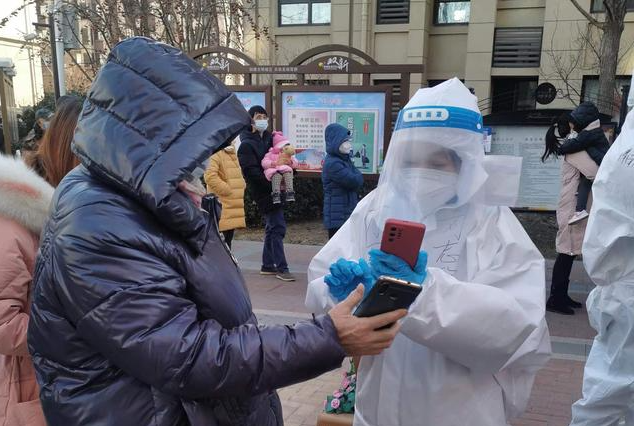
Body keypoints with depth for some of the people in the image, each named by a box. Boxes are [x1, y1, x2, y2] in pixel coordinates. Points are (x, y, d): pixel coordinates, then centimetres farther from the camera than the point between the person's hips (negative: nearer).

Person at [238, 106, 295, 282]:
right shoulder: (246, 144, -10)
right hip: (264, 193, -8)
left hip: (275, 190, 8)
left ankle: (268, 265, 24)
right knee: (277, 228, -8)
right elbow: (252, 172, -17)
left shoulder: (269, 138, 14)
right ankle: (282, 268, -1)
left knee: (272, 227, 14)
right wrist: (273, 184, -22)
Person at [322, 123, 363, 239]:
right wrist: (357, 177, 1)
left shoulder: (345, 160, 13)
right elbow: (356, 181, -19)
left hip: (349, 214, 9)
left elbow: (358, 179, 13)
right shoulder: (332, 164, -18)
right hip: (337, 217, -9)